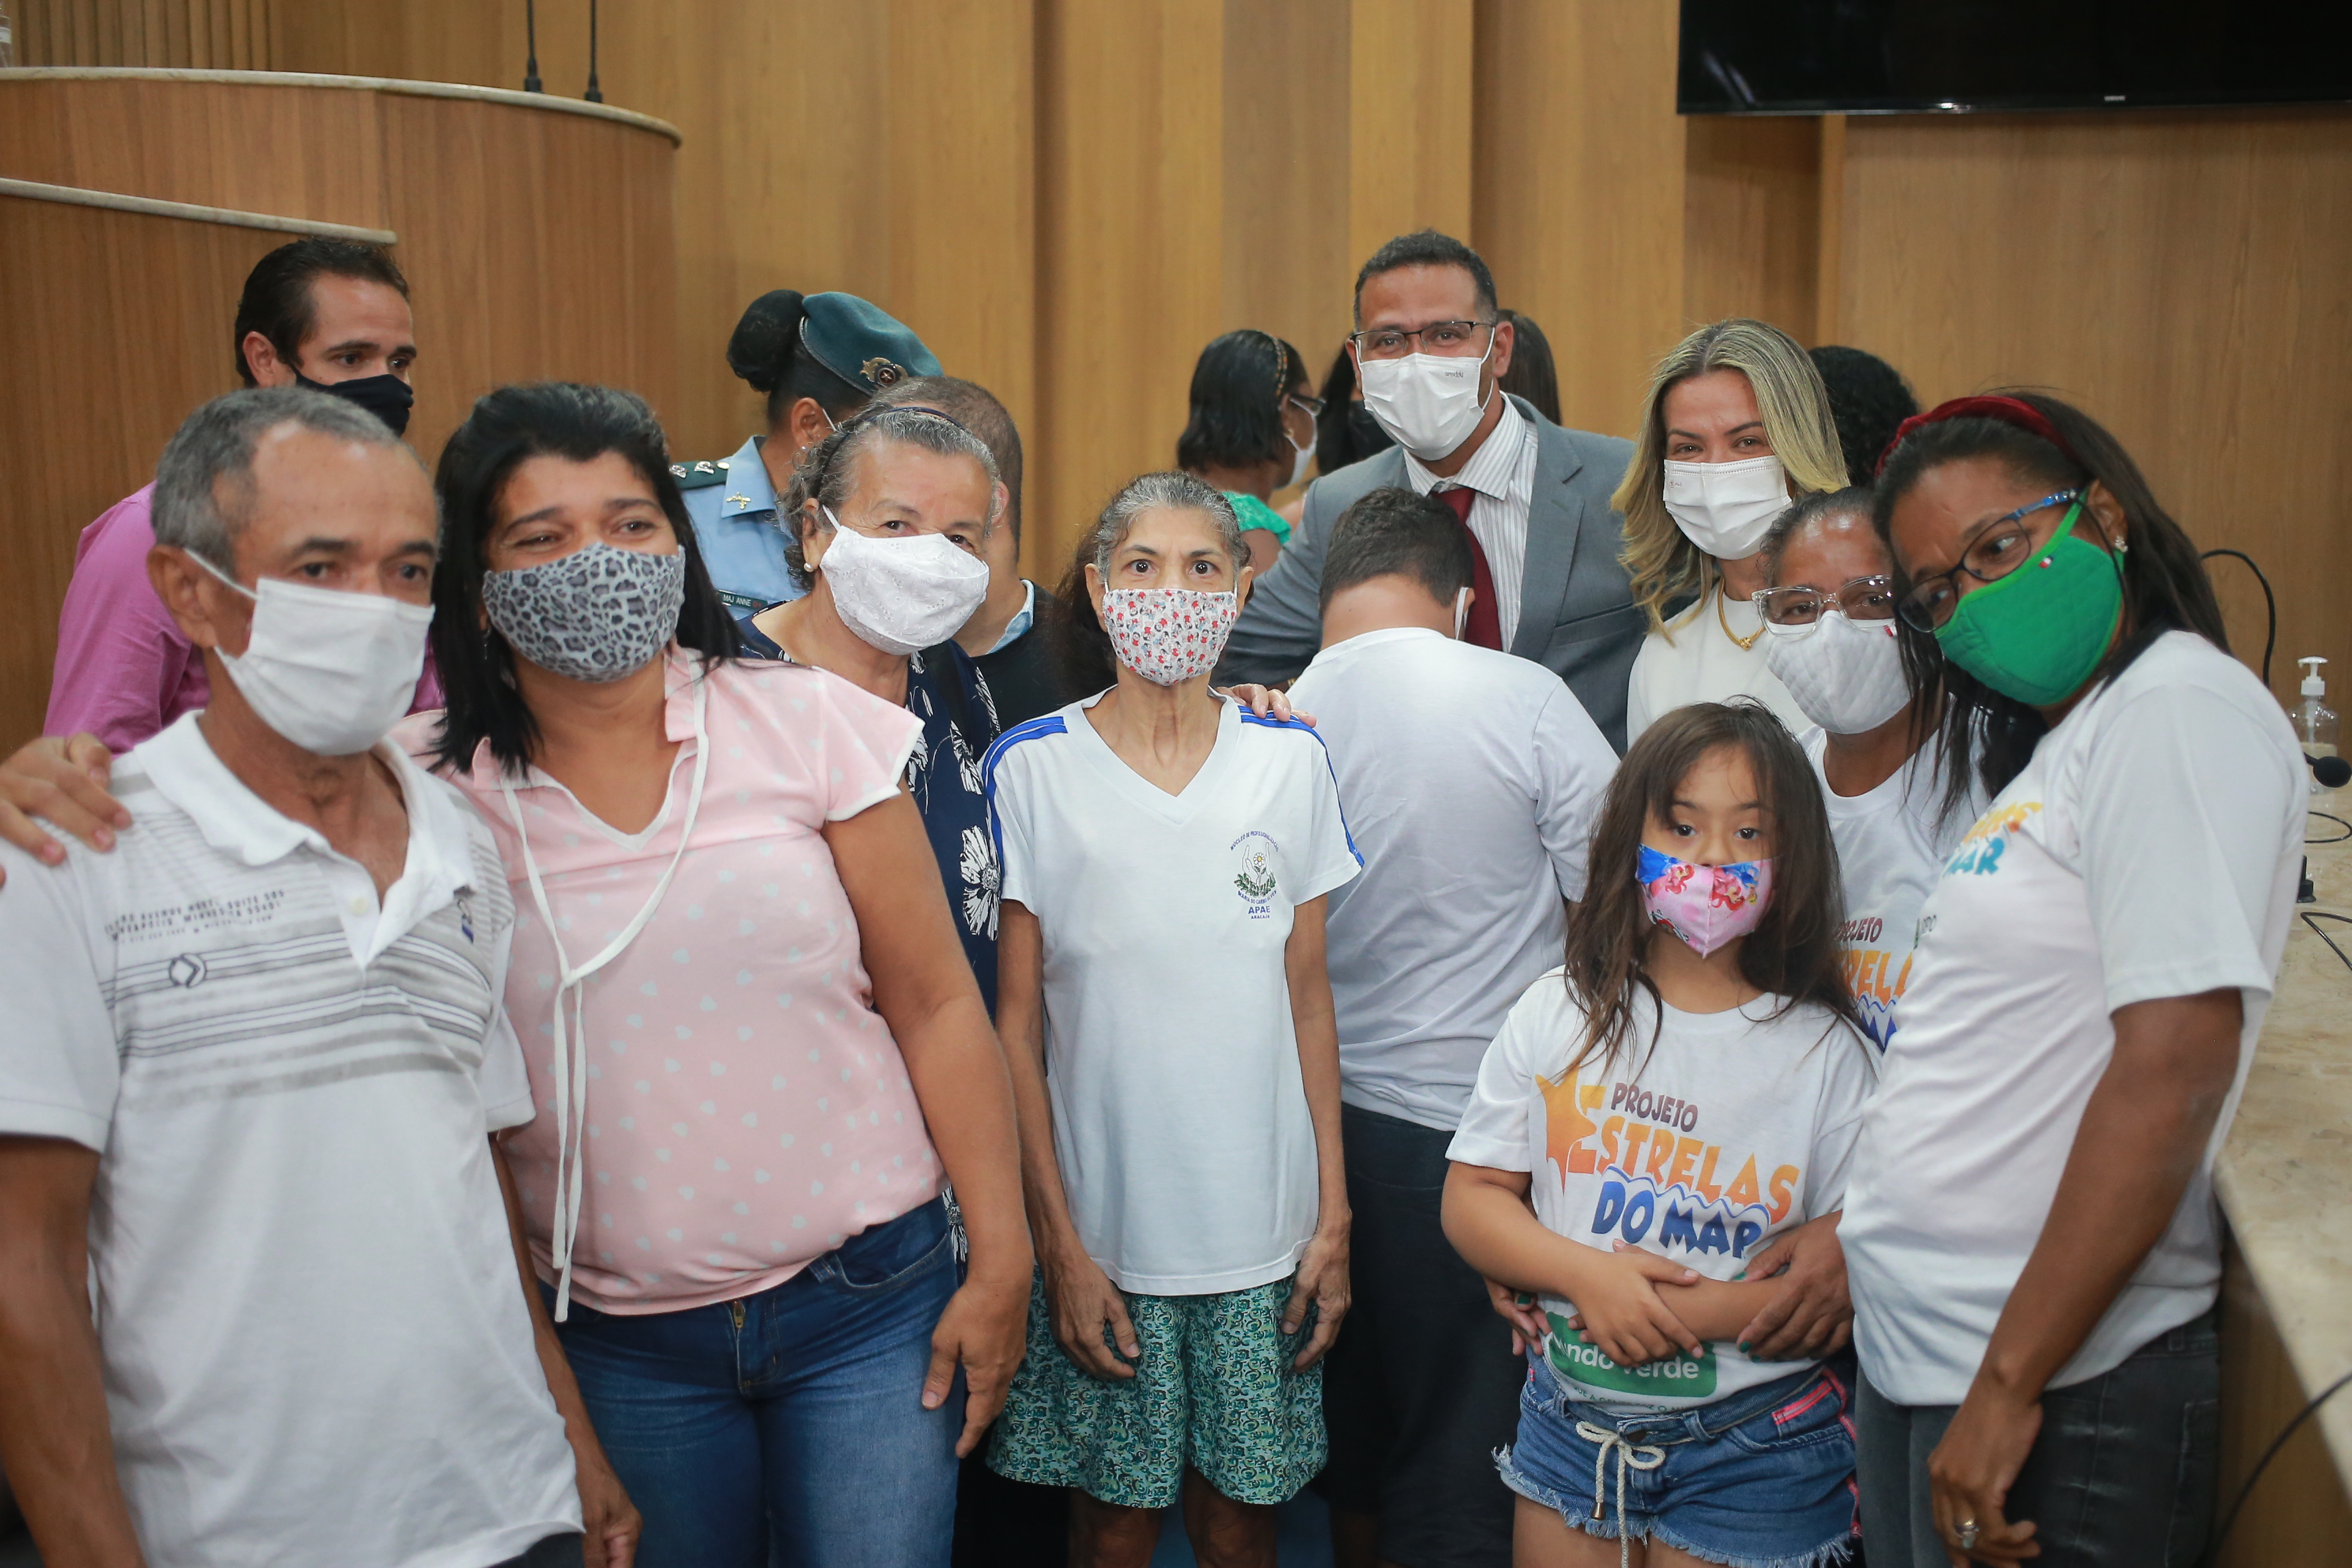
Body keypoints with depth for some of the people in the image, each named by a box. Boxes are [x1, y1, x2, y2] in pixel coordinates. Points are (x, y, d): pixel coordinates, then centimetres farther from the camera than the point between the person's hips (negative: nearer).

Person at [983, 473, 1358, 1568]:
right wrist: (1056, 1241, -7)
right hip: (1104, 1230, -1)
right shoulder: (1031, 768, -5)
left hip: (1265, 1231, 2)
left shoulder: (1290, 760, 2)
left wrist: (1333, 1213, 2)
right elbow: (1015, 1022, -3)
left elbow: (1307, 996, 5)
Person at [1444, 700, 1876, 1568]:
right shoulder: (1558, 1015, 1)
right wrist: (1584, 1273, -16)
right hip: (1567, 1422, 2)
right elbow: (1472, 1195, 0)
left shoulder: (1822, 1050, -6)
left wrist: (1698, 1310, -21)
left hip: (1752, 1447, -2)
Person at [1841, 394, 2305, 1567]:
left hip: (2061, 1389, -8)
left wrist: (2010, 1385, -21)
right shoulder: (2057, 744, 14)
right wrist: (1856, 1227, 11)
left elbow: (2175, 1068, -22)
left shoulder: (2180, 707, -13)